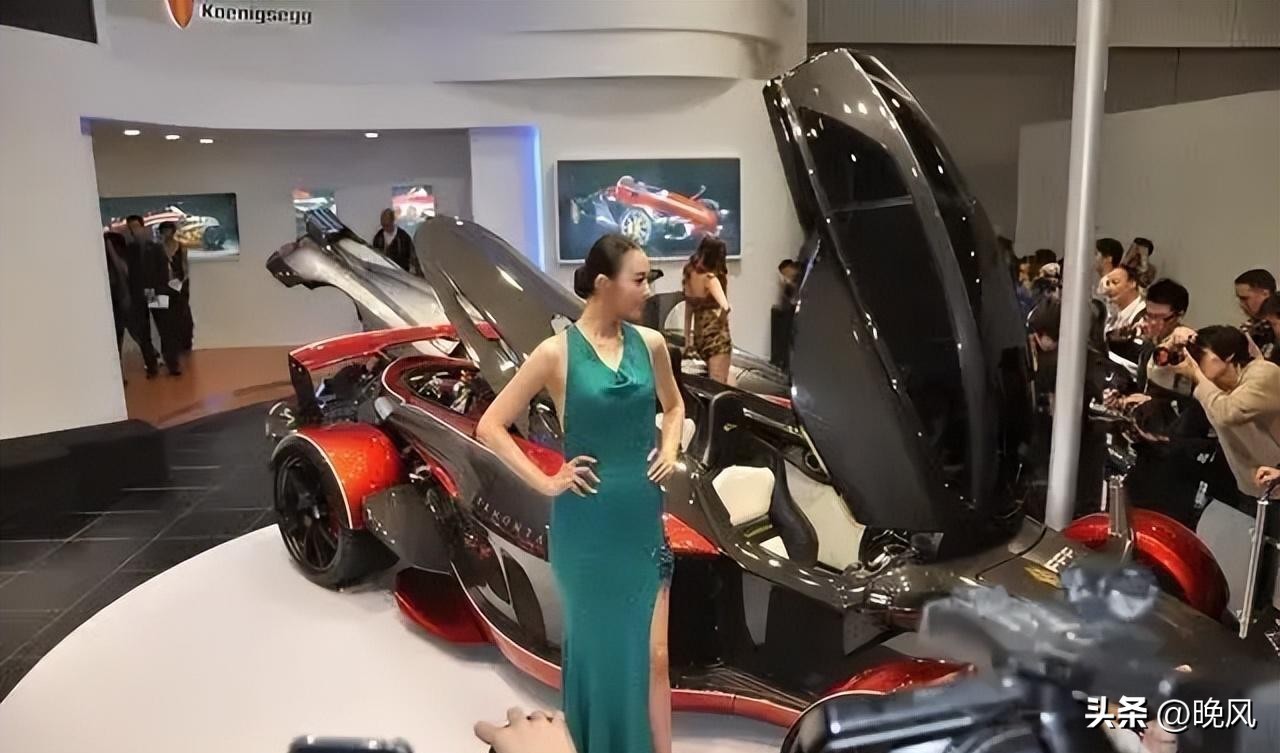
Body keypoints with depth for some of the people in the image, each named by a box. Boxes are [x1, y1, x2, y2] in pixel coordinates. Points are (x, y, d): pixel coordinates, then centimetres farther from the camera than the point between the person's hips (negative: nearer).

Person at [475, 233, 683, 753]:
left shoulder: (650, 344, 2)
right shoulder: (557, 352, -10)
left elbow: (674, 405, 21)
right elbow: (490, 426, -6)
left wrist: (669, 451, 5)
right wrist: (545, 482, -10)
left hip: (644, 519, 4)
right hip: (587, 525, -3)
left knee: (653, 655, 9)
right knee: (595, 647, 13)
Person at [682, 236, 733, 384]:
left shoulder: (690, 275, 7)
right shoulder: (710, 277, -15)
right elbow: (725, 307, -31)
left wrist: (687, 340, 18)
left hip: (699, 336, 8)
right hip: (717, 336, -8)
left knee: (710, 383, 21)